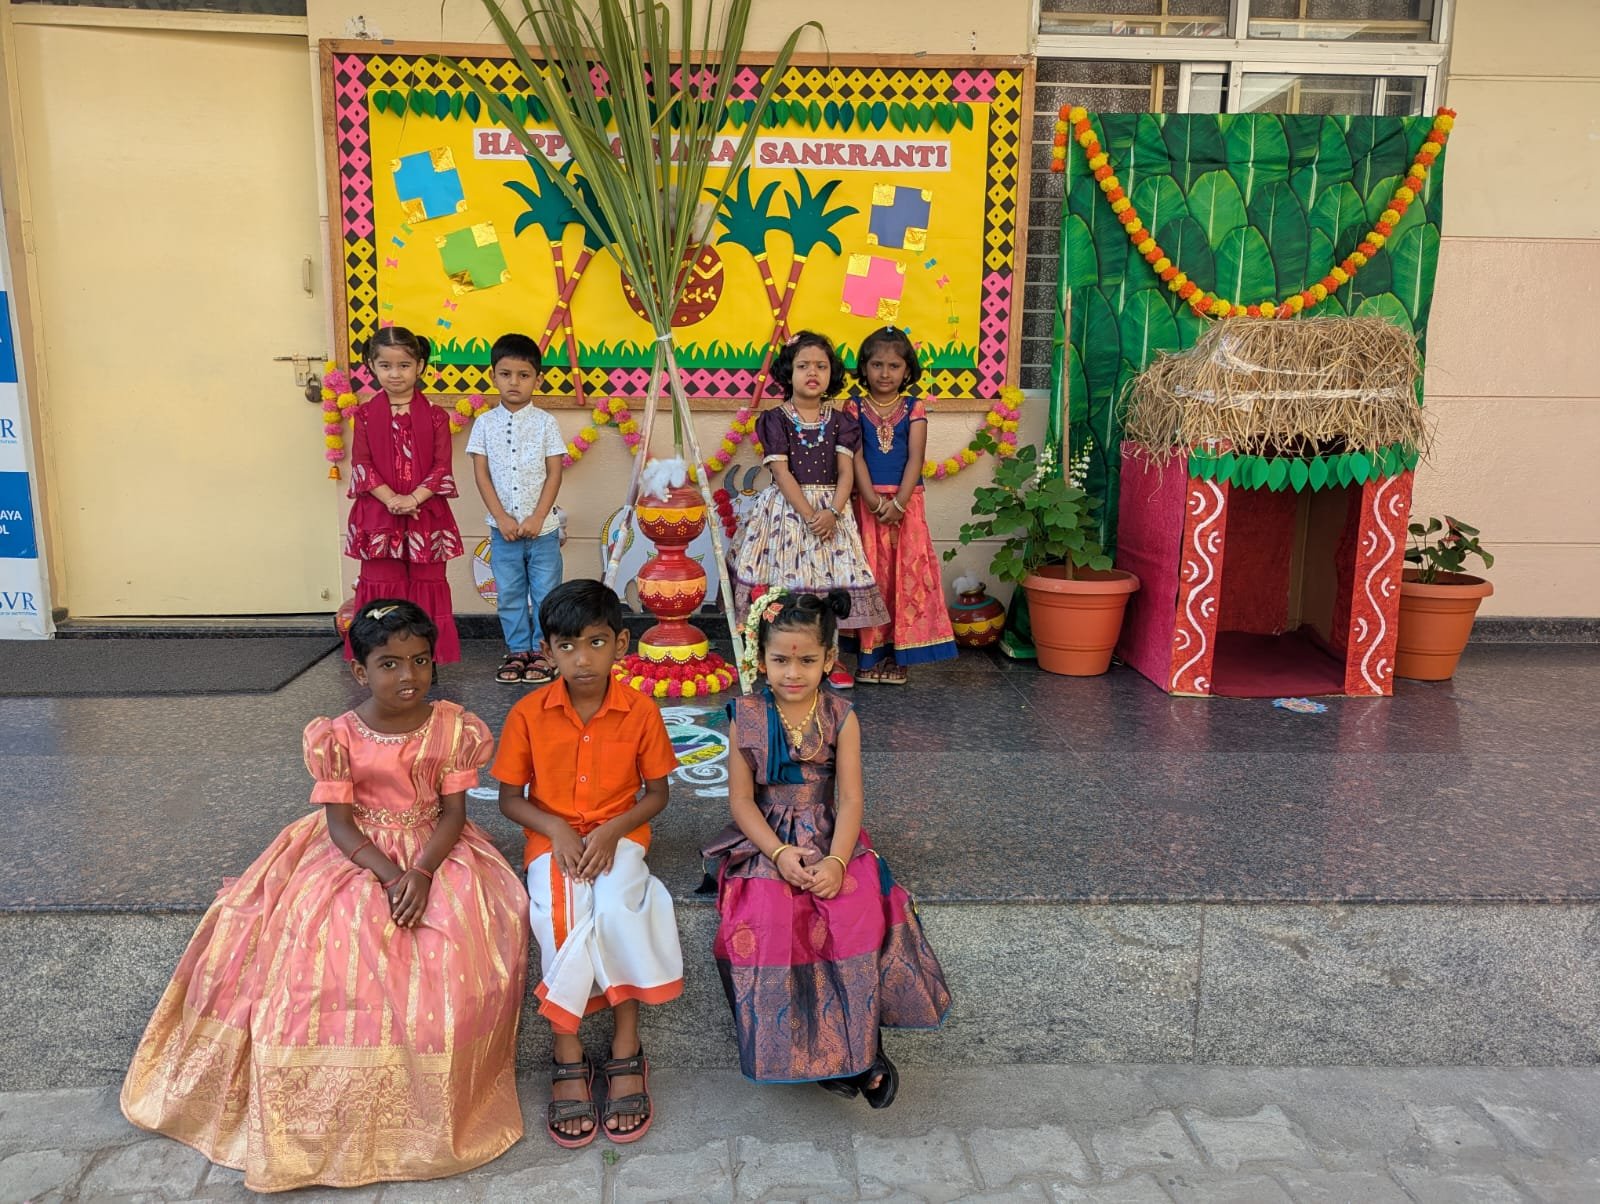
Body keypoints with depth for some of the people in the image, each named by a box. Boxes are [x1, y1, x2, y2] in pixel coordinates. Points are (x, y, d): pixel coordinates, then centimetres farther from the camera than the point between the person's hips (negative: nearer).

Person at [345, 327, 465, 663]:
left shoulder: (435, 415, 1)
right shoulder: (365, 414, 3)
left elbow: (442, 466, -4)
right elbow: (361, 464, -3)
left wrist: (414, 498, -18)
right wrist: (391, 499, -16)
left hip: (425, 514, 0)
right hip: (379, 514, 0)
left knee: (427, 584, 6)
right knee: (382, 586, 5)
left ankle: (427, 658, 15)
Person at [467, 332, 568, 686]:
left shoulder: (545, 422, -3)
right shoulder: (485, 423, 1)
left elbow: (554, 474, -5)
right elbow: (481, 474, 0)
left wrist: (537, 518, -12)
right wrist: (502, 517, -9)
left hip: (542, 527, -1)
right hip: (502, 528, 2)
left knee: (545, 593, 5)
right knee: (509, 594, 10)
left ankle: (542, 651, 17)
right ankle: (517, 650, 22)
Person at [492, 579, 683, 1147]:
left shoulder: (640, 711, -7)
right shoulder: (528, 714, -7)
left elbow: (656, 792, 2)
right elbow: (510, 797, 2)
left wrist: (612, 830, -15)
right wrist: (557, 830, -15)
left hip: (618, 837, 0)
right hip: (551, 839, 1)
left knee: (617, 909, -31)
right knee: (562, 917, -29)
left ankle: (626, 1048, -15)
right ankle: (569, 1058, -13)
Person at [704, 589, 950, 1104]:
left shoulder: (841, 717, -2)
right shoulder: (747, 718, -2)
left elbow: (850, 799, -7)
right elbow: (741, 799, -4)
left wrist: (836, 860, -22)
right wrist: (779, 853, -18)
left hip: (830, 839, 0)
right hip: (766, 843, 0)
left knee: (858, 913, -25)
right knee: (770, 919, -26)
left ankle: (862, 1042, -6)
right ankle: (804, 1045, -9)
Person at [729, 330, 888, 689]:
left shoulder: (839, 420, 5)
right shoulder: (776, 419, -3)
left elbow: (846, 472, -1)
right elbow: (782, 474, -9)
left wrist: (833, 513, -17)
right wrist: (809, 515, -18)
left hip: (831, 510, 2)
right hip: (786, 508, -2)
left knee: (832, 583, 2)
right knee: (786, 582, -3)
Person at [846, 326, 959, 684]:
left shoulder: (914, 409, 5)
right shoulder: (854, 409, 4)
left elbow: (915, 458, -3)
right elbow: (856, 457, -4)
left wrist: (898, 502, -15)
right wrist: (873, 500, -16)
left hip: (905, 501, 0)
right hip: (867, 501, 0)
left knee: (905, 572, 0)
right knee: (870, 573, 2)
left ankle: (897, 653, 8)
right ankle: (870, 652, 9)